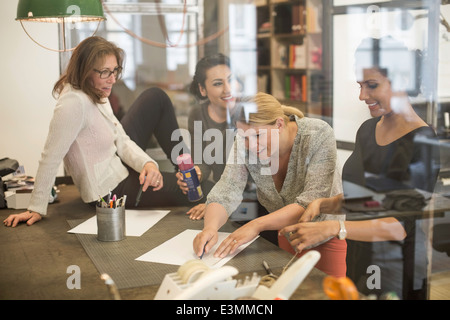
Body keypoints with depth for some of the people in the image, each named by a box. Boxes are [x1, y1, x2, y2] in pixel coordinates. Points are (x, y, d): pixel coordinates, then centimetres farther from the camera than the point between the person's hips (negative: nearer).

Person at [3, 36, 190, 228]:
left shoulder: (96, 94, -1)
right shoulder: (74, 102, -31)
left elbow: (122, 141, -1)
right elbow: (51, 158, -30)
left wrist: (147, 163, -20)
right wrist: (36, 210, -27)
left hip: (118, 165, 10)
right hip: (113, 190, -10)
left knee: (156, 98, 11)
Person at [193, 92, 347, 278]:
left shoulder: (318, 135, -27)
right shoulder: (245, 143, -17)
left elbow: (311, 203, -33)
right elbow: (226, 192, -21)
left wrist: (257, 225, -44)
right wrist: (210, 227, -42)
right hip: (278, 233, 3)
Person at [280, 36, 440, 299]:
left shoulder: (423, 142, -18)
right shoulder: (367, 130, 5)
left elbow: (403, 226, -23)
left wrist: (332, 228, -32)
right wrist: (323, 204, -5)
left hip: (396, 278, -6)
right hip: (358, 265, 6)